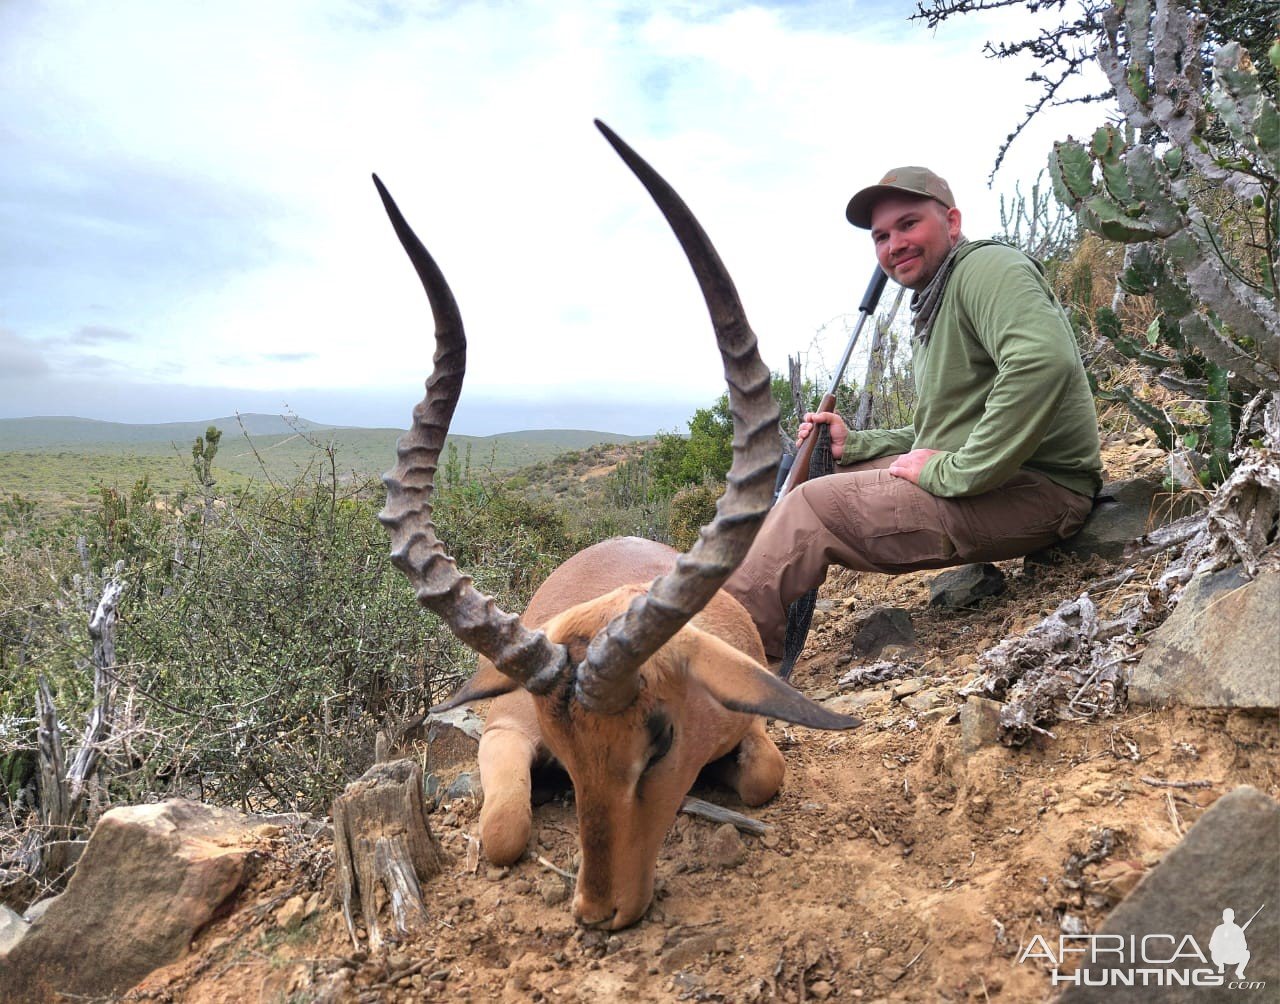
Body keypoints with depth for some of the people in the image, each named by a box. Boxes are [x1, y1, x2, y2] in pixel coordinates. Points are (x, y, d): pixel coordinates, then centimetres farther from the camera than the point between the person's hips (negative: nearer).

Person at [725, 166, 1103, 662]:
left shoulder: (987, 267, -10)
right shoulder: (931, 309, 21)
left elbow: (1045, 361, -30)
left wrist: (955, 472, -25)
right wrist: (854, 444, 9)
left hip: (1035, 489, -10)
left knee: (810, 508, -17)